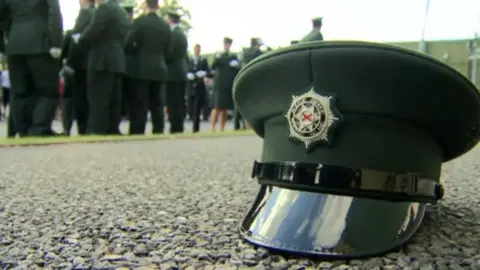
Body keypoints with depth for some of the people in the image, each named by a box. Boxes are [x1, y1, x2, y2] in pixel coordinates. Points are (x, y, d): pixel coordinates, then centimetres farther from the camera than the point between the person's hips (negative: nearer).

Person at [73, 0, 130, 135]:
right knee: (114, 102, 7)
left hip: (103, 62, -9)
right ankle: (112, 131, 8)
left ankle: (96, 132, -9)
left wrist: (79, 38, 4)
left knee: (98, 102, -8)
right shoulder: (123, 12, 18)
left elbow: (91, 33, -16)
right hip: (118, 62, 9)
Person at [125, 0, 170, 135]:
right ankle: (158, 131, 10)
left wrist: (135, 52, 10)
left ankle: (137, 133, -4)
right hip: (159, 69, 5)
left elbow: (127, 43, -9)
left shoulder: (140, 21, -8)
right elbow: (166, 50, 12)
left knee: (139, 105, -3)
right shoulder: (166, 25, 7)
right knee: (157, 104, 10)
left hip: (141, 69, -5)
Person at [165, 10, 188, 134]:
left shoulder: (173, 34, -11)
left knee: (173, 104, -8)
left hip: (173, 73, -9)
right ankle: (179, 129, 13)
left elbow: (169, 54, -17)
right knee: (179, 104, 10)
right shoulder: (182, 34, 18)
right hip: (181, 72, 10)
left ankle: (175, 129, -9)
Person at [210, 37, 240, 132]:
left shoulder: (234, 56, 15)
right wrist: (217, 58, -22)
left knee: (225, 108, 4)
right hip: (219, 85, -3)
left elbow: (238, 69, 14)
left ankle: (222, 129, 11)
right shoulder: (218, 55, 9)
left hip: (230, 85, 3)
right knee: (217, 107, -9)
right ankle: (212, 128, -8)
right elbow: (213, 67, -4)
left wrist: (237, 65, -8)